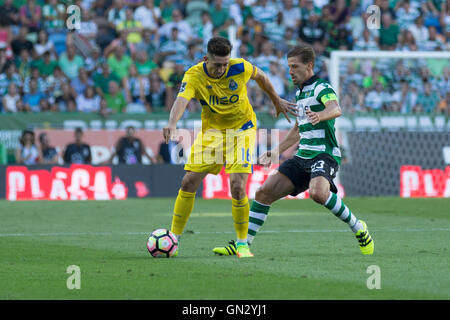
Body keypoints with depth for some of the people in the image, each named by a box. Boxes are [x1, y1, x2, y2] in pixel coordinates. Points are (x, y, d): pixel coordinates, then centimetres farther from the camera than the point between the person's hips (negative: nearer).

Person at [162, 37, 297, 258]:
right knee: (188, 182, -4)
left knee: (237, 186, -16)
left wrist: (277, 101, 19)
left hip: (241, 130, -2)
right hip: (211, 130, 2)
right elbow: (181, 101, -38)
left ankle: (242, 243, 0)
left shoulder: (240, 68, -18)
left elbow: (260, 76, 5)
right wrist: (172, 124, -58)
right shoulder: (193, 77, -19)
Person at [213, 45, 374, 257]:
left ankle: (358, 229, -16)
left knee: (318, 193, -35)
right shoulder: (300, 92, 20)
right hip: (302, 157, 8)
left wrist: (320, 115, -51)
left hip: (324, 154, -8)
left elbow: (336, 109, -30)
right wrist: (275, 152, 33)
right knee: (264, 192, -3)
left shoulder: (321, 87, -7)